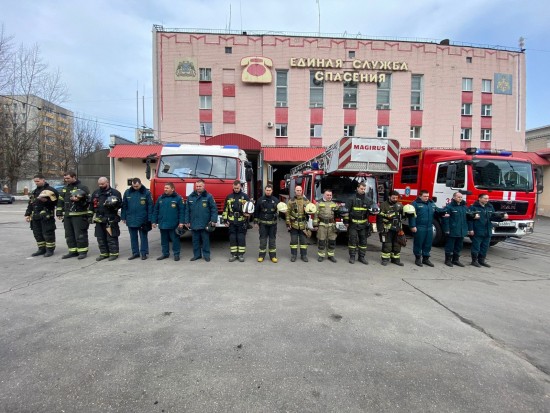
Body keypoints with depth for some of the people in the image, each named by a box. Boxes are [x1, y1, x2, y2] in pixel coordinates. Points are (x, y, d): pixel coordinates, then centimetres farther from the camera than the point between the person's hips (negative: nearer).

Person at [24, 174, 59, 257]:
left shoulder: (51, 190, -4)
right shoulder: (35, 191, 20)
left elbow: (55, 201, -12)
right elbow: (30, 204, 24)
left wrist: (46, 200, -23)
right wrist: (28, 214, 19)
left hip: (47, 216, -8)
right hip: (35, 217, 8)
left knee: (48, 233, -4)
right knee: (37, 234, 13)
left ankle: (50, 249, 5)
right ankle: (41, 249, 23)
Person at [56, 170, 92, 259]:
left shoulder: (82, 187, -5)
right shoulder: (65, 188, 17)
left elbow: (88, 200, -8)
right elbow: (60, 201, 21)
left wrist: (79, 200, -24)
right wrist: (59, 213, 17)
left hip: (79, 215, -7)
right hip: (67, 215, 8)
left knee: (80, 234, -5)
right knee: (69, 235, 12)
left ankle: (83, 251, 3)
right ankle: (73, 251, 21)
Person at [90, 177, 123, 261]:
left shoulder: (115, 192, -2)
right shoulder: (95, 193, 16)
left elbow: (120, 204, -4)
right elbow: (92, 205, 22)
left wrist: (114, 205, -22)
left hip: (110, 219, -6)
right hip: (99, 219, 6)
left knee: (111, 238, -4)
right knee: (100, 238, 12)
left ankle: (114, 253, 6)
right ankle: (104, 253, 23)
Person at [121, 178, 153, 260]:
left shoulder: (146, 192, -6)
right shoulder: (127, 192, 4)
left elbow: (150, 206, -7)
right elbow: (124, 205, 8)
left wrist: (149, 219, -10)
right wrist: (124, 217, 5)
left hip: (143, 220, -3)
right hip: (131, 220, 4)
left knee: (143, 237, 6)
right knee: (133, 237, 12)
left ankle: (144, 253, 15)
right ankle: (135, 253, 23)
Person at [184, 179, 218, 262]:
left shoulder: (208, 197, -2)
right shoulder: (190, 197, 8)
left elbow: (214, 209, -5)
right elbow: (187, 211, 9)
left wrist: (213, 221, -12)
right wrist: (187, 221, 5)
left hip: (205, 224, -3)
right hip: (193, 224, 3)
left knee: (205, 240, 6)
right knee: (195, 241, 11)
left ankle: (206, 255, 17)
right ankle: (196, 255, 23)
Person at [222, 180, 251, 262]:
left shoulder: (245, 196, 3)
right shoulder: (229, 197, 8)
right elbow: (225, 209, 10)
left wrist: (247, 213, -17)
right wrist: (225, 220, 5)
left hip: (242, 221, -2)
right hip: (232, 222, 2)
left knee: (241, 238, 3)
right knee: (232, 238, 6)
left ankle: (241, 254, 13)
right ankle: (233, 254, 17)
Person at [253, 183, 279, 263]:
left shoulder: (276, 200, 6)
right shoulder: (260, 200, 3)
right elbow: (256, 211, 6)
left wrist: (278, 213, -14)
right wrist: (256, 221, 3)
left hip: (273, 223, 1)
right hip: (263, 223, -1)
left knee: (272, 239, 6)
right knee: (262, 240, 3)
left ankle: (273, 256, 14)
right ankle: (261, 255, 12)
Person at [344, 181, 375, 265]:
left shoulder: (368, 199, 7)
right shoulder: (352, 199, -2)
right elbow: (346, 210, -2)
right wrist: (346, 221, -5)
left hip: (363, 224, 3)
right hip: (353, 223, -3)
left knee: (363, 240, 7)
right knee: (352, 240, 0)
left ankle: (362, 257, 18)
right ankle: (352, 257, 10)